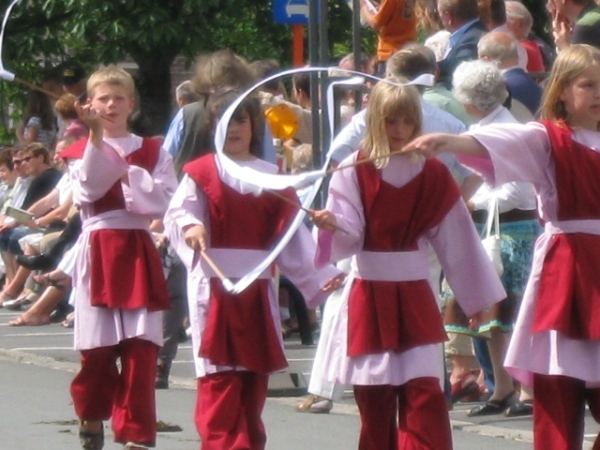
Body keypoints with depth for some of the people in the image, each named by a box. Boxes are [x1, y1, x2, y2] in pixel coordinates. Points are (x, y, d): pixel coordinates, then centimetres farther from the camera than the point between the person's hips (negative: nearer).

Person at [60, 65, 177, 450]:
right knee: (96, 348, 2)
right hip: (97, 254, 0)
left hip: (138, 253, 0)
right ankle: (92, 416, 26)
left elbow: (166, 199, -3)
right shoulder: (82, 151, 7)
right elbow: (88, 188, -13)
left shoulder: (153, 152, 9)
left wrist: (128, 177, -11)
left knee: (141, 347, -8)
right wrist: (96, 138, -19)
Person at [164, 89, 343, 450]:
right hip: (214, 286, -4)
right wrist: (189, 227, -33)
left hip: (258, 289, 4)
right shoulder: (201, 173, 1)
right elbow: (178, 215, -10)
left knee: (255, 373, 7)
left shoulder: (272, 177, 11)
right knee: (219, 376, -10)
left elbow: (292, 236, 10)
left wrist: (319, 275, 3)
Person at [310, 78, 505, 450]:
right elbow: (349, 234, -8)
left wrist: (478, 295, 9)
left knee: (423, 391, -8)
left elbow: (457, 238, 7)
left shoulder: (433, 174, 3)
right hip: (368, 297, 0)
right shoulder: (354, 171, -1)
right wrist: (331, 224, -31)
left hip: (414, 296, 0)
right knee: (373, 396, 3)